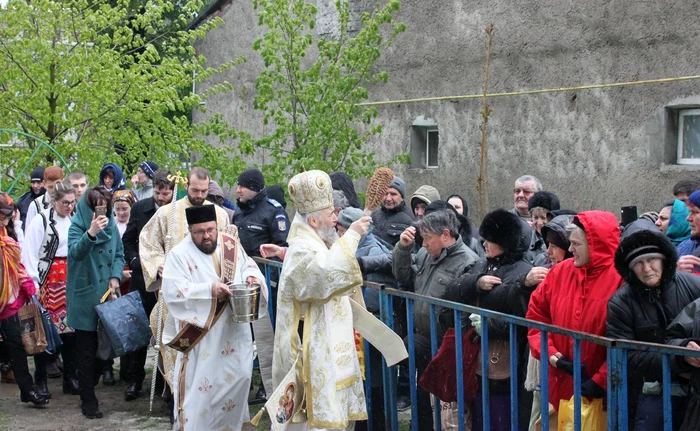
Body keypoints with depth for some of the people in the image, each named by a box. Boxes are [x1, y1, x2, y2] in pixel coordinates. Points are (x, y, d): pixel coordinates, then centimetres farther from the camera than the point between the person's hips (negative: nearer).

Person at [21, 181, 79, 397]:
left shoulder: (74, 221, 9)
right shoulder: (41, 221, -6)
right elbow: (29, 254, -8)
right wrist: (33, 283, -13)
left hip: (70, 280, 5)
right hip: (48, 280, -4)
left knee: (70, 330, 5)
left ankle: (70, 378, 14)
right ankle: (40, 380, 7)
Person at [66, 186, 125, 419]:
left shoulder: (111, 225, 7)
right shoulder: (77, 226, -8)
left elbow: (119, 255, 13)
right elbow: (75, 252, -26)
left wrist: (115, 276, -5)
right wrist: (91, 233, -42)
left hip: (107, 294, 5)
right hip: (85, 297, -5)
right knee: (86, 349, -1)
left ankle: (90, 386, 26)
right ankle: (88, 399, 5)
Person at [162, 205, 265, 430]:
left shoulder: (231, 245, 4)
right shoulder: (179, 254, -11)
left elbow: (247, 265, 15)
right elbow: (173, 292, -20)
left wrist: (252, 276, -10)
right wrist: (209, 289, -28)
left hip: (235, 333, 5)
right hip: (201, 337, -5)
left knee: (239, 378, 14)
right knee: (200, 387, -4)